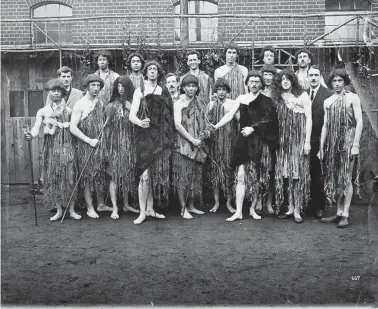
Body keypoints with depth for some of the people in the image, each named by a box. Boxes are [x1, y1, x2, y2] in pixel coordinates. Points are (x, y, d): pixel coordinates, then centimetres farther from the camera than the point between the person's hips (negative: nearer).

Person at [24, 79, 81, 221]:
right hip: (51, 147, 2)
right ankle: (59, 210, 14)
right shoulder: (43, 111, 7)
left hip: (67, 145, -1)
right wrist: (31, 135, -26)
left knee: (69, 177, -4)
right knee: (53, 178, 3)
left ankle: (72, 210, 6)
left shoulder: (68, 110, 6)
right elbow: (36, 127, -9)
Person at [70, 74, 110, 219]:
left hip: (100, 144, 6)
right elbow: (73, 128, -14)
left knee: (101, 175, 10)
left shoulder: (100, 103, 9)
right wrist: (89, 140, -16)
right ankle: (90, 208, 12)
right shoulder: (80, 105, -10)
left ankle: (101, 204, 24)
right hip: (86, 146, -6)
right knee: (88, 177, 2)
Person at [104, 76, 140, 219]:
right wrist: (107, 146, -5)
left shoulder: (133, 104, 7)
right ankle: (114, 208, -3)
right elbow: (107, 127, 0)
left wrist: (132, 110, -10)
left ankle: (126, 204, 23)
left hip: (130, 143, 3)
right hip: (115, 144, -3)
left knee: (128, 175, 10)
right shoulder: (111, 106, 0)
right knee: (114, 175, -6)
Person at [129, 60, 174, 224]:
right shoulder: (140, 91, 2)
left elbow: (169, 116, 11)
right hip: (145, 136, -4)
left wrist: (169, 139, -1)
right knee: (145, 175, -9)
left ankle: (150, 209, 18)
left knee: (157, 173, 7)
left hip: (161, 137, 4)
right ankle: (142, 212, 0)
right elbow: (132, 115, -7)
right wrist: (140, 122, -29)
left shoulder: (163, 91, 11)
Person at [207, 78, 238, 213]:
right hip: (215, 140, 2)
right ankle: (216, 202, 10)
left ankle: (228, 202, 7)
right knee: (215, 169, 2)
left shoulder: (232, 103, 3)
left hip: (229, 141, -2)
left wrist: (228, 109, -17)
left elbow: (239, 119, -8)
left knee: (229, 169, -2)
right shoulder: (211, 104, 10)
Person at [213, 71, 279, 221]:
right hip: (244, 141, 1)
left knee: (256, 177, 4)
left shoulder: (266, 101, 4)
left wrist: (253, 128, -15)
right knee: (241, 176, -5)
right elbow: (230, 115, 4)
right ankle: (238, 211, -2)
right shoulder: (241, 99, 10)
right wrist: (216, 126, -7)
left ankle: (252, 209, 18)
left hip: (260, 142, -1)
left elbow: (268, 119, -7)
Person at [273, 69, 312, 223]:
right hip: (283, 141, 4)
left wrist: (307, 141, -11)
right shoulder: (278, 98, 11)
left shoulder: (302, 95, 0)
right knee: (285, 174, 3)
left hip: (299, 139, -4)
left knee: (297, 174, -4)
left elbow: (309, 118, -5)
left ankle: (297, 210, 1)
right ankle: (290, 208, 12)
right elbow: (277, 121, 9)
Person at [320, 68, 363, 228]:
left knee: (347, 178, -4)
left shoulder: (352, 98, 0)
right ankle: (339, 212, 14)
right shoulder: (327, 101, 13)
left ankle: (345, 214, 1)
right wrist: (321, 147, 9)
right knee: (335, 178, 7)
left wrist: (356, 145, -13)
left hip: (348, 141, -5)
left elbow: (359, 122, -6)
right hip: (332, 143, 5)